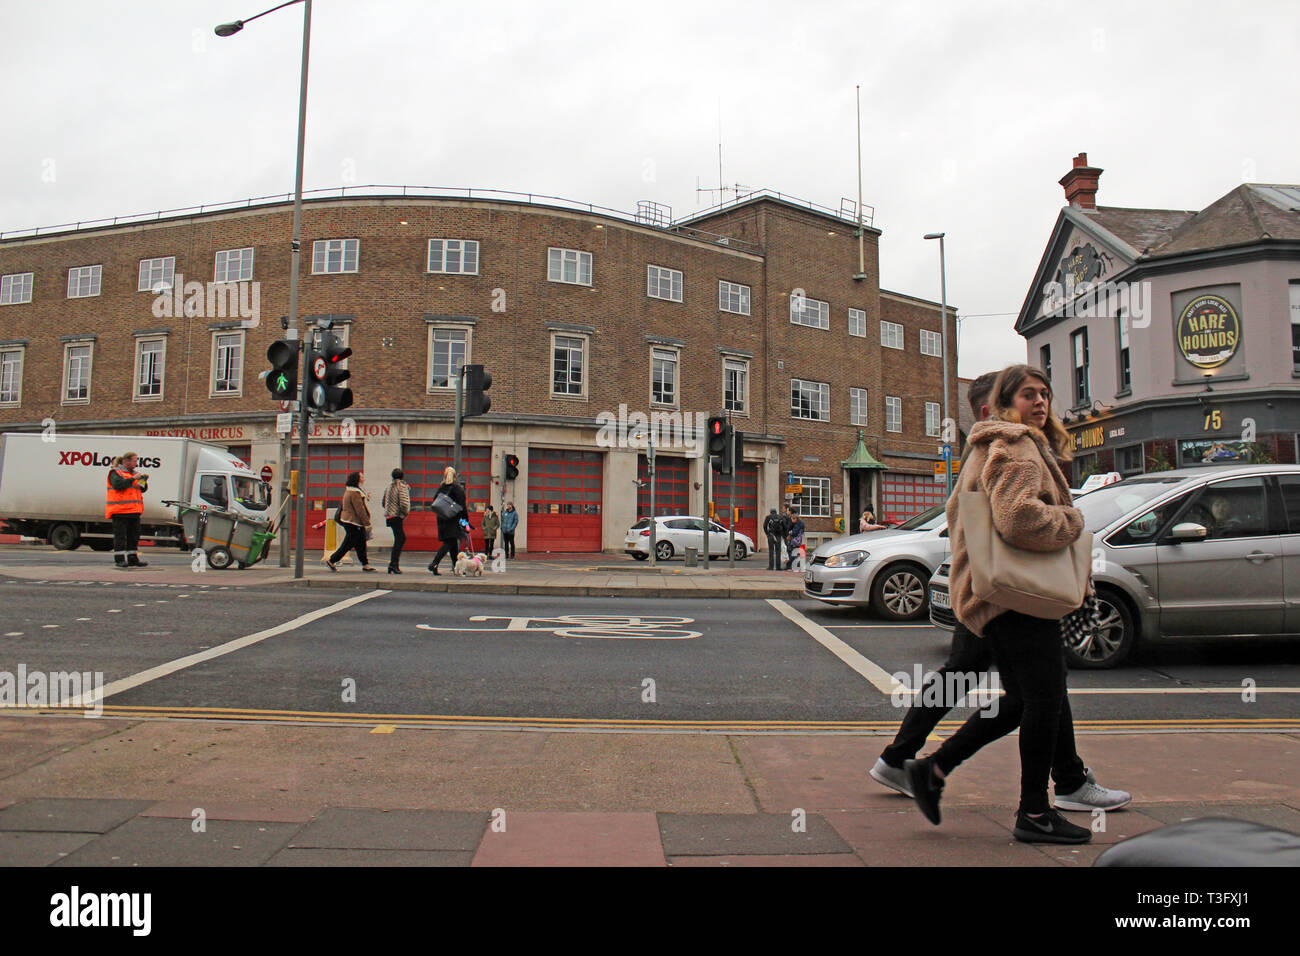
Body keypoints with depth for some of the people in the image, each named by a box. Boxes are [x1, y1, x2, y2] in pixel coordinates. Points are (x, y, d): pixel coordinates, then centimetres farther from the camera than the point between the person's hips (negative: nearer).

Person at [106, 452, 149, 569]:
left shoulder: (133, 473, 19)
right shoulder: (115, 472, -3)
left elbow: (142, 489, 19)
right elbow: (118, 485, -20)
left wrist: (144, 481, 0)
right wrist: (133, 479, -19)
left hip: (133, 511, 8)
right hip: (120, 511, -7)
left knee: (134, 535, 8)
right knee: (120, 536, -5)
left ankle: (133, 559, 13)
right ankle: (119, 559, -1)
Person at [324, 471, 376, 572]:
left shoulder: (349, 490, 14)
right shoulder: (354, 493, -19)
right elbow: (360, 510, -21)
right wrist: (367, 523, -18)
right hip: (353, 523, -10)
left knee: (361, 545, 9)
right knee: (347, 545, -1)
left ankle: (365, 565, 11)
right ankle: (331, 561, 9)